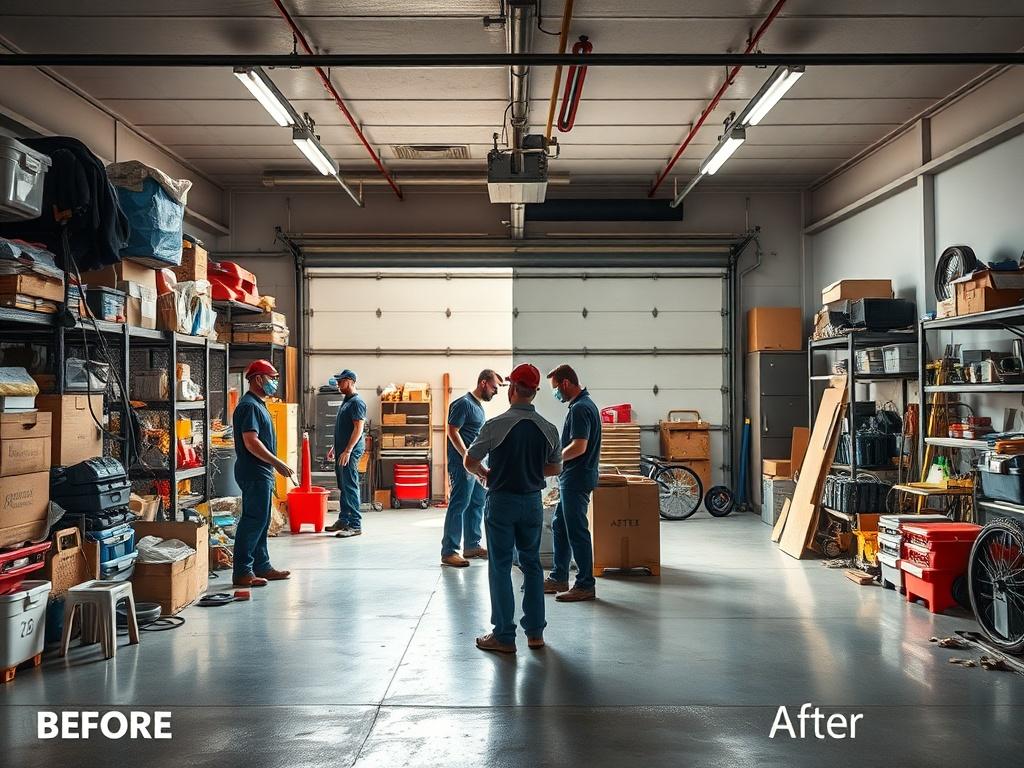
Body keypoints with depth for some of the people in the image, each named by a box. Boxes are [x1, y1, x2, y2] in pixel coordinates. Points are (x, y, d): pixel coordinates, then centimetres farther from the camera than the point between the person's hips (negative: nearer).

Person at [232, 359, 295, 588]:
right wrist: (278, 463, -20)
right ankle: (242, 573, -5)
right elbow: (251, 442, -23)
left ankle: (262, 566, 22)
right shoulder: (249, 406, -15)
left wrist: (273, 467, 20)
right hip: (254, 473, -11)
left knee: (261, 521, 15)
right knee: (253, 520, -8)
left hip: (261, 474, 11)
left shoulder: (258, 405, 18)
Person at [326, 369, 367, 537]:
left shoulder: (357, 402, -13)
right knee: (343, 487, 14)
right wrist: (336, 448, 23)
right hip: (342, 450, 10)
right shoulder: (347, 401, 18)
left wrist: (347, 451, -24)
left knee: (350, 487, -9)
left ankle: (355, 525, -7)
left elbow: (358, 428, -20)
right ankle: (343, 520, 22)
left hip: (350, 452, -10)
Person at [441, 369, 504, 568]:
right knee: (458, 506, -9)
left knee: (477, 504, 15)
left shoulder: (479, 405, 18)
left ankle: (471, 545, 25)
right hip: (462, 464, -10)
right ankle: (449, 552, -7)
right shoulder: (464, 403, -12)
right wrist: (466, 456, -22)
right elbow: (452, 431, -17)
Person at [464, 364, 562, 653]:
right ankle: (535, 631, 21)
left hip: (501, 501, -4)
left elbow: (470, 461, -8)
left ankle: (504, 637, 9)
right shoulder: (548, 428, -1)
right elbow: (555, 467, 11)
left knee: (500, 567, 5)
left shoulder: (497, 425, -15)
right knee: (532, 564, 15)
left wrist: (484, 473, 12)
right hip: (533, 501, 4)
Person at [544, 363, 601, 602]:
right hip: (572, 479, 11)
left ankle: (585, 585, 4)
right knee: (559, 526, 17)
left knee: (577, 532, -4)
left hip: (576, 480, -11)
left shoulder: (580, 409, -18)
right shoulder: (586, 404, 14)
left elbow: (579, 446, -25)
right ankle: (558, 578, 25)